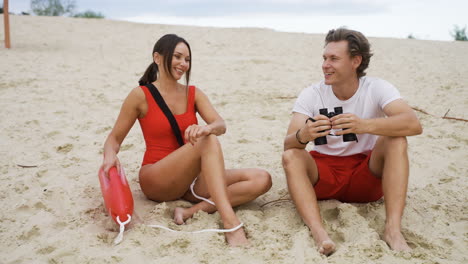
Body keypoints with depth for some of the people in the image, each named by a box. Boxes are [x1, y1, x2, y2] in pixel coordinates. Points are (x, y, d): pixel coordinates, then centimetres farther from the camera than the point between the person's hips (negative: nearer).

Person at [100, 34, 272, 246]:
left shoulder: (193, 94, 8)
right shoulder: (141, 95, -3)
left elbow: (221, 125, -8)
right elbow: (115, 137, 2)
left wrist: (207, 128, -33)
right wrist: (110, 155, -23)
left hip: (190, 179, 5)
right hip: (156, 181, -5)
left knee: (262, 180, -14)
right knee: (208, 141, -33)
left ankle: (195, 209, -27)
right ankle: (230, 223, -43)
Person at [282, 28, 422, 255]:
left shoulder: (376, 89, -11)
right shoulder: (311, 95, -9)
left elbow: (414, 124, -29)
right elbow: (288, 143, -20)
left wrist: (365, 125, -46)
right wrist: (303, 135, -46)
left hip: (367, 176, 0)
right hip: (323, 174, 1)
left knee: (396, 140, -25)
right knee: (290, 156, -26)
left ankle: (393, 229, -31)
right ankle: (318, 231, -41)